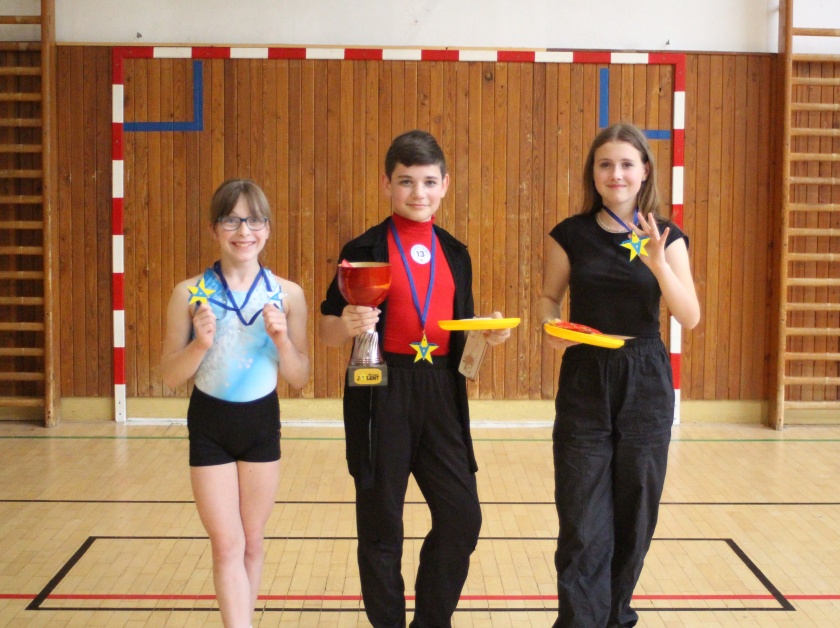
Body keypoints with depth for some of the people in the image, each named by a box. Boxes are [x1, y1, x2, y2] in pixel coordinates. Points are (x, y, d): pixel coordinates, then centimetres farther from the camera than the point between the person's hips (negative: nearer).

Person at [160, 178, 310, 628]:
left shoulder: (288, 294, -6)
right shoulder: (189, 293, -9)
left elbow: (300, 379, -2)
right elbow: (170, 377, -6)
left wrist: (281, 339, -19)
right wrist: (200, 344, -23)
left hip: (262, 423, 2)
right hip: (209, 426, -2)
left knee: (252, 543, 13)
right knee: (227, 546, 0)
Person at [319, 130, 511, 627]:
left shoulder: (455, 254, 10)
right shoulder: (365, 250, -4)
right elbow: (329, 332, -2)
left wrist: (490, 334, -3)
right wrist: (349, 325, -24)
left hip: (442, 393, 4)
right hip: (382, 393, -4)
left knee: (462, 517, 5)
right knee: (381, 524, 5)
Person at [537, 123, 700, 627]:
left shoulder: (666, 237, 0)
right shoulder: (570, 235, -1)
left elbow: (690, 317, -9)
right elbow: (549, 297, 7)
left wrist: (658, 264, -24)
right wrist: (551, 325, -15)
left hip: (645, 383, 1)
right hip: (584, 382, -1)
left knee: (635, 512, 10)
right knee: (583, 522, -5)